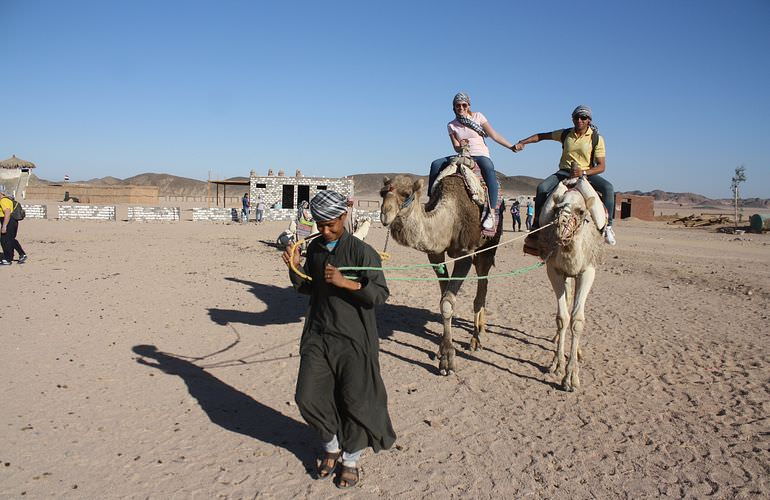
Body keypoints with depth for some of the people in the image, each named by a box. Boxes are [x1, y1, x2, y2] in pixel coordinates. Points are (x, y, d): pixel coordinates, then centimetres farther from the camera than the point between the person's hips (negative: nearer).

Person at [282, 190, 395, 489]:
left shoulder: (362, 251, -12)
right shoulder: (314, 248, 6)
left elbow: (381, 293, -15)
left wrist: (346, 283, -27)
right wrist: (295, 269, -3)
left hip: (353, 338, -5)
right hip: (318, 333, 5)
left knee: (355, 401, 4)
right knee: (308, 396, 4)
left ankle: (351, 459, 27)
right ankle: (332, 446, 30)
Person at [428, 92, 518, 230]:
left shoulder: (477, 116, 4)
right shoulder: (451, 125, 9)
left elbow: (494, 136, 2)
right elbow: (456, 147, 5)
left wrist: (512, 147, -5)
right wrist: (461, 146, -19)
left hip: (481, 155, -3)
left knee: (489, 167, -39)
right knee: (436, 164, -15)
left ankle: (491, 212, -40)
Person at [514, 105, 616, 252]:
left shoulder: (597, 139, -5)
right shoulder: (565, 134, 3)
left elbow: (601, 166, -8)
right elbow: (542, 136, 13)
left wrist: (583, 172, -26)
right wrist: (523, 142, -1)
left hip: (587, 173, -1)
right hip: (565, 172, 1)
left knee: (608, 188, -30)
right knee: (542, 188, -27)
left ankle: (608, 225, -17)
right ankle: (536, 229, -23)